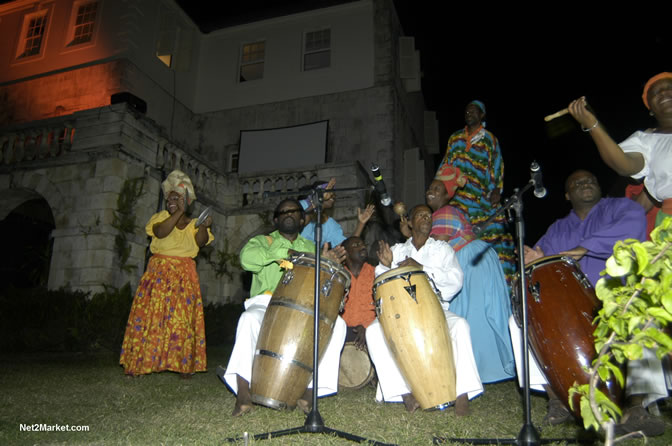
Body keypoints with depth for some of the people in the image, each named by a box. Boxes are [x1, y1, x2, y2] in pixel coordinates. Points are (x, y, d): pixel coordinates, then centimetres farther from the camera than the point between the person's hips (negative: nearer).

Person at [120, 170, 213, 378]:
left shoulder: (194, 224, 10)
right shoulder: (162, 217, 10)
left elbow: (201, 242, -11)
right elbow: (160, 232, -13)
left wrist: (204, 226, -29)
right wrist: (179, 213, -18)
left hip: (184, 277, 0)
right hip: (158, 273, 1)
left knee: (182, 318, -3)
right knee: (150, 315, -3)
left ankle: (184, 364, 2)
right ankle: (139, 362, 5)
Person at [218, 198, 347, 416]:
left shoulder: (311, 248, 22)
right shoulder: (263, 241, 12)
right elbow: (247, 257, -13)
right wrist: (287, 252, -18)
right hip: (266, 303, -2)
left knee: (337, 324, -23)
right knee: (250, 319, -35)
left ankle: (311, 389, -21)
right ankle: (243, 392, -29)